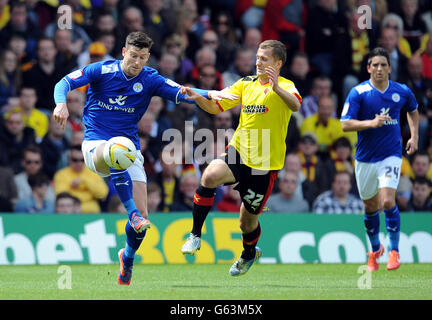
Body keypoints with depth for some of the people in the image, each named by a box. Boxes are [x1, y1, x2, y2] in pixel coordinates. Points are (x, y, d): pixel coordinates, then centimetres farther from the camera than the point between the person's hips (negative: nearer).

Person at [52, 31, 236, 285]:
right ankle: (133, 213, -44)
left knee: (142, 217, -5)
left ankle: (128, 257, 24)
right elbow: (64, 83, -5)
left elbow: (181, 93, -7)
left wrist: (209, 94, -24)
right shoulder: (102, 71, -3)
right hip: (96, 143, -3)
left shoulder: (150, 80, 3)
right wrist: (61, 103, -27)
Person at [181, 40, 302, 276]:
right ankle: (195, 235, -18)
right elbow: (216, 107, 13)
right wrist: (198, 97, -8)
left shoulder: (285, 86, -7)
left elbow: (295, 105, -30)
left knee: (248, 221, 8)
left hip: (265, 164, -3)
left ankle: (249, 254, 42)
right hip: (238, 152, 3)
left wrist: (276, 88, -49)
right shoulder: (246, 83, 11)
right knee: (210, 176, -29)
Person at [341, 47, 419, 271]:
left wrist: (414, 136, 12)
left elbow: (413, 110, 22)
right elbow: (345, 124, -13)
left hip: (391, 156, -1)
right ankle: (375, 249, 34)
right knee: (370, 207, 11)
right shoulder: (358, 93, -8)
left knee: (388, 201, -18)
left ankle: (394, 250, -4)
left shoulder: (402, 92, 0)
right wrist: (371, 122, -26)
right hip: (365, 158, 1)